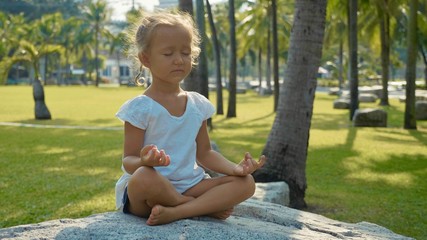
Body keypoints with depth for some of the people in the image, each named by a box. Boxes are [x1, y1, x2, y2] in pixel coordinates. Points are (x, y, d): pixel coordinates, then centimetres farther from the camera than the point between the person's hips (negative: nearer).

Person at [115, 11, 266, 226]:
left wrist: (235, 168, -5)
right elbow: (128, 161, -8)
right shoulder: (140, 108, -8)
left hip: (189, 187, 6)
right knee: (144, 177, -40)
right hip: (149, 193, -5)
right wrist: (144, 162, -34)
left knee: (245, 183, -12)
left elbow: (204, 154, 14)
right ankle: (208, 206, -14)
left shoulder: (198, 105, 9)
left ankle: (175, 212, -25)